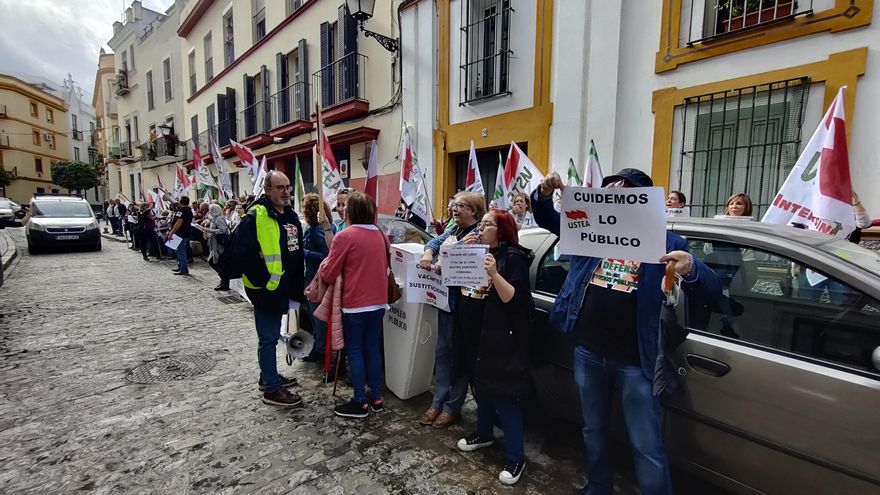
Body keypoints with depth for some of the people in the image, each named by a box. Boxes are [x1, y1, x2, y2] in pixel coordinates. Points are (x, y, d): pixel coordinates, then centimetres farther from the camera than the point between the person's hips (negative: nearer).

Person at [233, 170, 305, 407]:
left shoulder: (291, 215, 10)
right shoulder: (256, 217, -16)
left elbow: (297, 253, 17)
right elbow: (242, 253, -21)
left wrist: (296, 285, 13)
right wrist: (264, 281, -18)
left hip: (282, 288, 9)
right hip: (265, 288, -8)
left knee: (271, 335, 21)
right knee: (268, 338, 2)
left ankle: (268, 376, 37)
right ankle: (272, 389, 14)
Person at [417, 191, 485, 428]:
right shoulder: (452, 230, 14)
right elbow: (435, 241, 13)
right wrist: (428, 253, -7)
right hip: (445, 298, 8)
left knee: (459, 353, 5)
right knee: (442, 351, 15)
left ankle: (452, 407, 20)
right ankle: (438, 402, 27)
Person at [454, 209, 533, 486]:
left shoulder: (513, 257, -12)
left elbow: (513, 299, -20)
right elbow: (461, 282, 12)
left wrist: (494, 274, -33)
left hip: (500, 336, -8)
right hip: (475, 331, 8)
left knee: (502, 393, -3)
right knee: (480, 383, 20)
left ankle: (516, 457, 12)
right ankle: (484, 433, 40)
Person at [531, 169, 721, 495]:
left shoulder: (665, 242, -4)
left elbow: (711, 290, -6)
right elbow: (547, 219, 12)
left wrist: (691, 268, -30)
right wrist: (544, 194, -10)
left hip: (634, 360, -3)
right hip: (587, 352, 4)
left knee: (647, 448, 8)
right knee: (593, 431, 23)